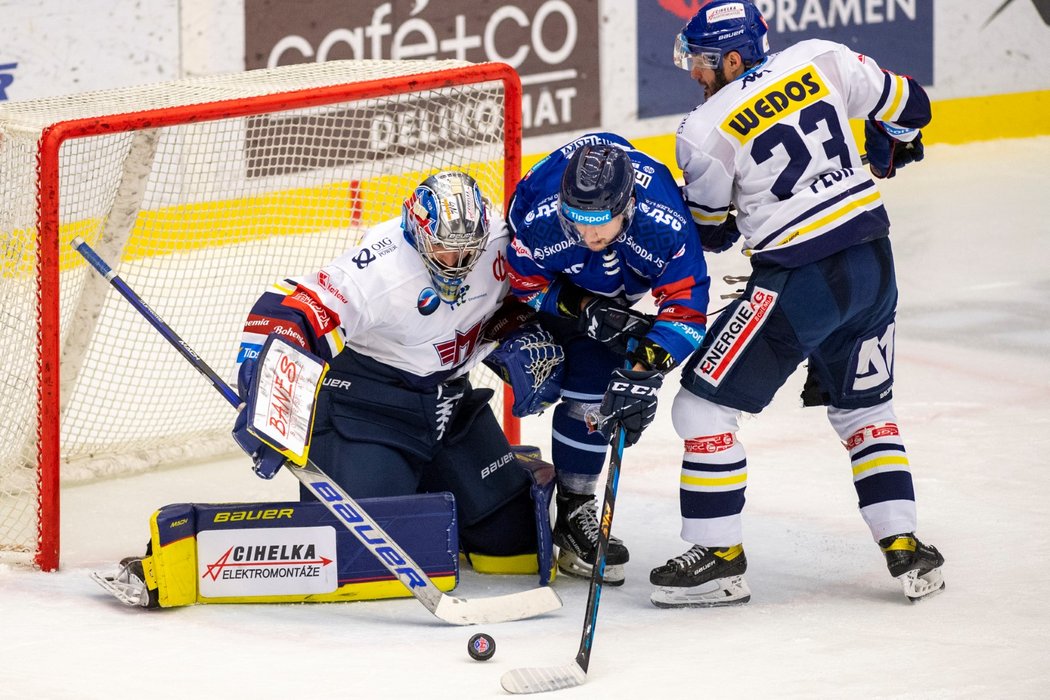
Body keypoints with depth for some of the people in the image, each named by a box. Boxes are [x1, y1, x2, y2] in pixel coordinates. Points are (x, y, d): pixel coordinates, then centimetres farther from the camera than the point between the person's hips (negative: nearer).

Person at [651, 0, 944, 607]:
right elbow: (907, 107, 12)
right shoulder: (822, 61, 2)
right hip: (873, 262, 7)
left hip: (799, 283, -6)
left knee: (703, 406, 4)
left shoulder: (708, 131, -10)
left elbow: (710, 233, 1)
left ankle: (721, 559, 7)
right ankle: (906, 550, 18)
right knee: (865, 408, 24)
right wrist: (886, 154, 33)